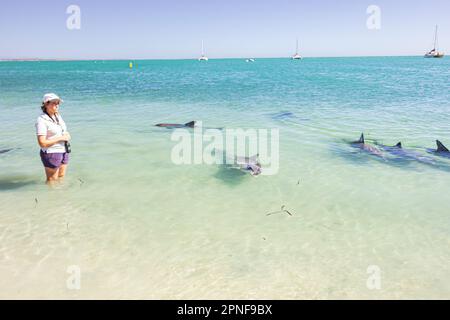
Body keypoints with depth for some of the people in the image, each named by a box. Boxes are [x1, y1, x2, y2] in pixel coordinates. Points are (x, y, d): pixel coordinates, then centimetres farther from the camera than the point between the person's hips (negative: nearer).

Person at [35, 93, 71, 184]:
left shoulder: (58, 116, 8)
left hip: (63, 152, 7)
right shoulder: (42, 120, -16)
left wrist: (67, 136, -2)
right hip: (51, 153, -7)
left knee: (62, 178, 17)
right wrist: (60, 138, -20)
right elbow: (42, 143, -21)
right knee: (52, 181, 4)